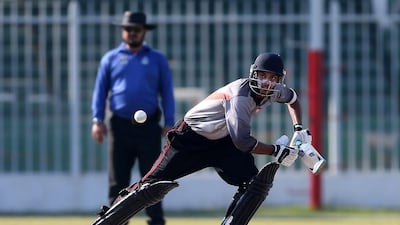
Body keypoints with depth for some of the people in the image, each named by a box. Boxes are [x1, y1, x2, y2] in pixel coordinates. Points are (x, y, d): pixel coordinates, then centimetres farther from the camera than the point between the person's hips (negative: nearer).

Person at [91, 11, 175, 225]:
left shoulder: (157, 59, 11)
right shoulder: (110, 58, 12)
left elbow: (167, 93, 8)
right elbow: (100, 90, 10)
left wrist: (169, 123, -2)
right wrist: (97, 120, -1)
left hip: (149, 127, 0)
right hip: (120, 127, 1)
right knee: (118, 181, 0)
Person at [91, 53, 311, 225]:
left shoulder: (275, 91, -8)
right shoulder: (240, 96, -33)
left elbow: (293, 98, 18)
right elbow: (243, 142, -36)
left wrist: (299, 129, 4)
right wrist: (277, 151, -27)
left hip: (224, 142, 7)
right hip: (192, 138, -7)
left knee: (256, 184, -16)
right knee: (152, 187, -12)